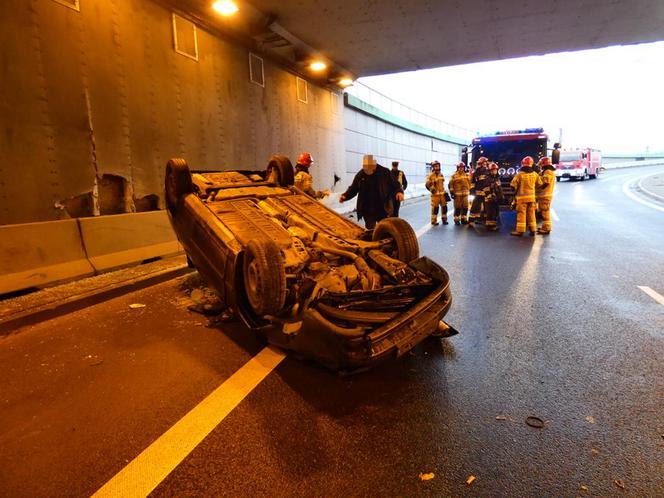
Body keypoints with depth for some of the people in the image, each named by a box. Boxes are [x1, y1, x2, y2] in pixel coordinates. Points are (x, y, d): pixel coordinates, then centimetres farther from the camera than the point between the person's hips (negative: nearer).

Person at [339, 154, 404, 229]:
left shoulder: (384, 172, -7)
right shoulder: (360, 175, 0)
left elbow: (394, 185, -3)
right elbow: (353, 189, 8)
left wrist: (399, 192, -25)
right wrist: (345, 196, -11)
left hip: (383, 210, -2)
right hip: (368, 211, 2)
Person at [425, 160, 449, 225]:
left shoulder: (441, 174, 13)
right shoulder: (431, 175, -7)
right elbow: (427, 185, -10)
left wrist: (444, 191, 21)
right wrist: (432, 189, -22)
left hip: (442, 193, 6)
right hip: (435, 194, -6)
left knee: (444, 207, 8)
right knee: (435, 208, -3)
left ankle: (444, 219, 21)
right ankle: (434, 221, 6)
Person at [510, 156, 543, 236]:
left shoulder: (520, 174, -14)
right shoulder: (535, 174, 1)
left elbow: (513, 185, -10)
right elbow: (539, 184, 13)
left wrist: (515, 191, 8)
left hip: (522, 197, -4)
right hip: (531, 196, 4)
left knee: (521, 214, -1)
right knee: (531, 213, 11)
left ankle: (520, 230, 0)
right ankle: (532, 230, 16)